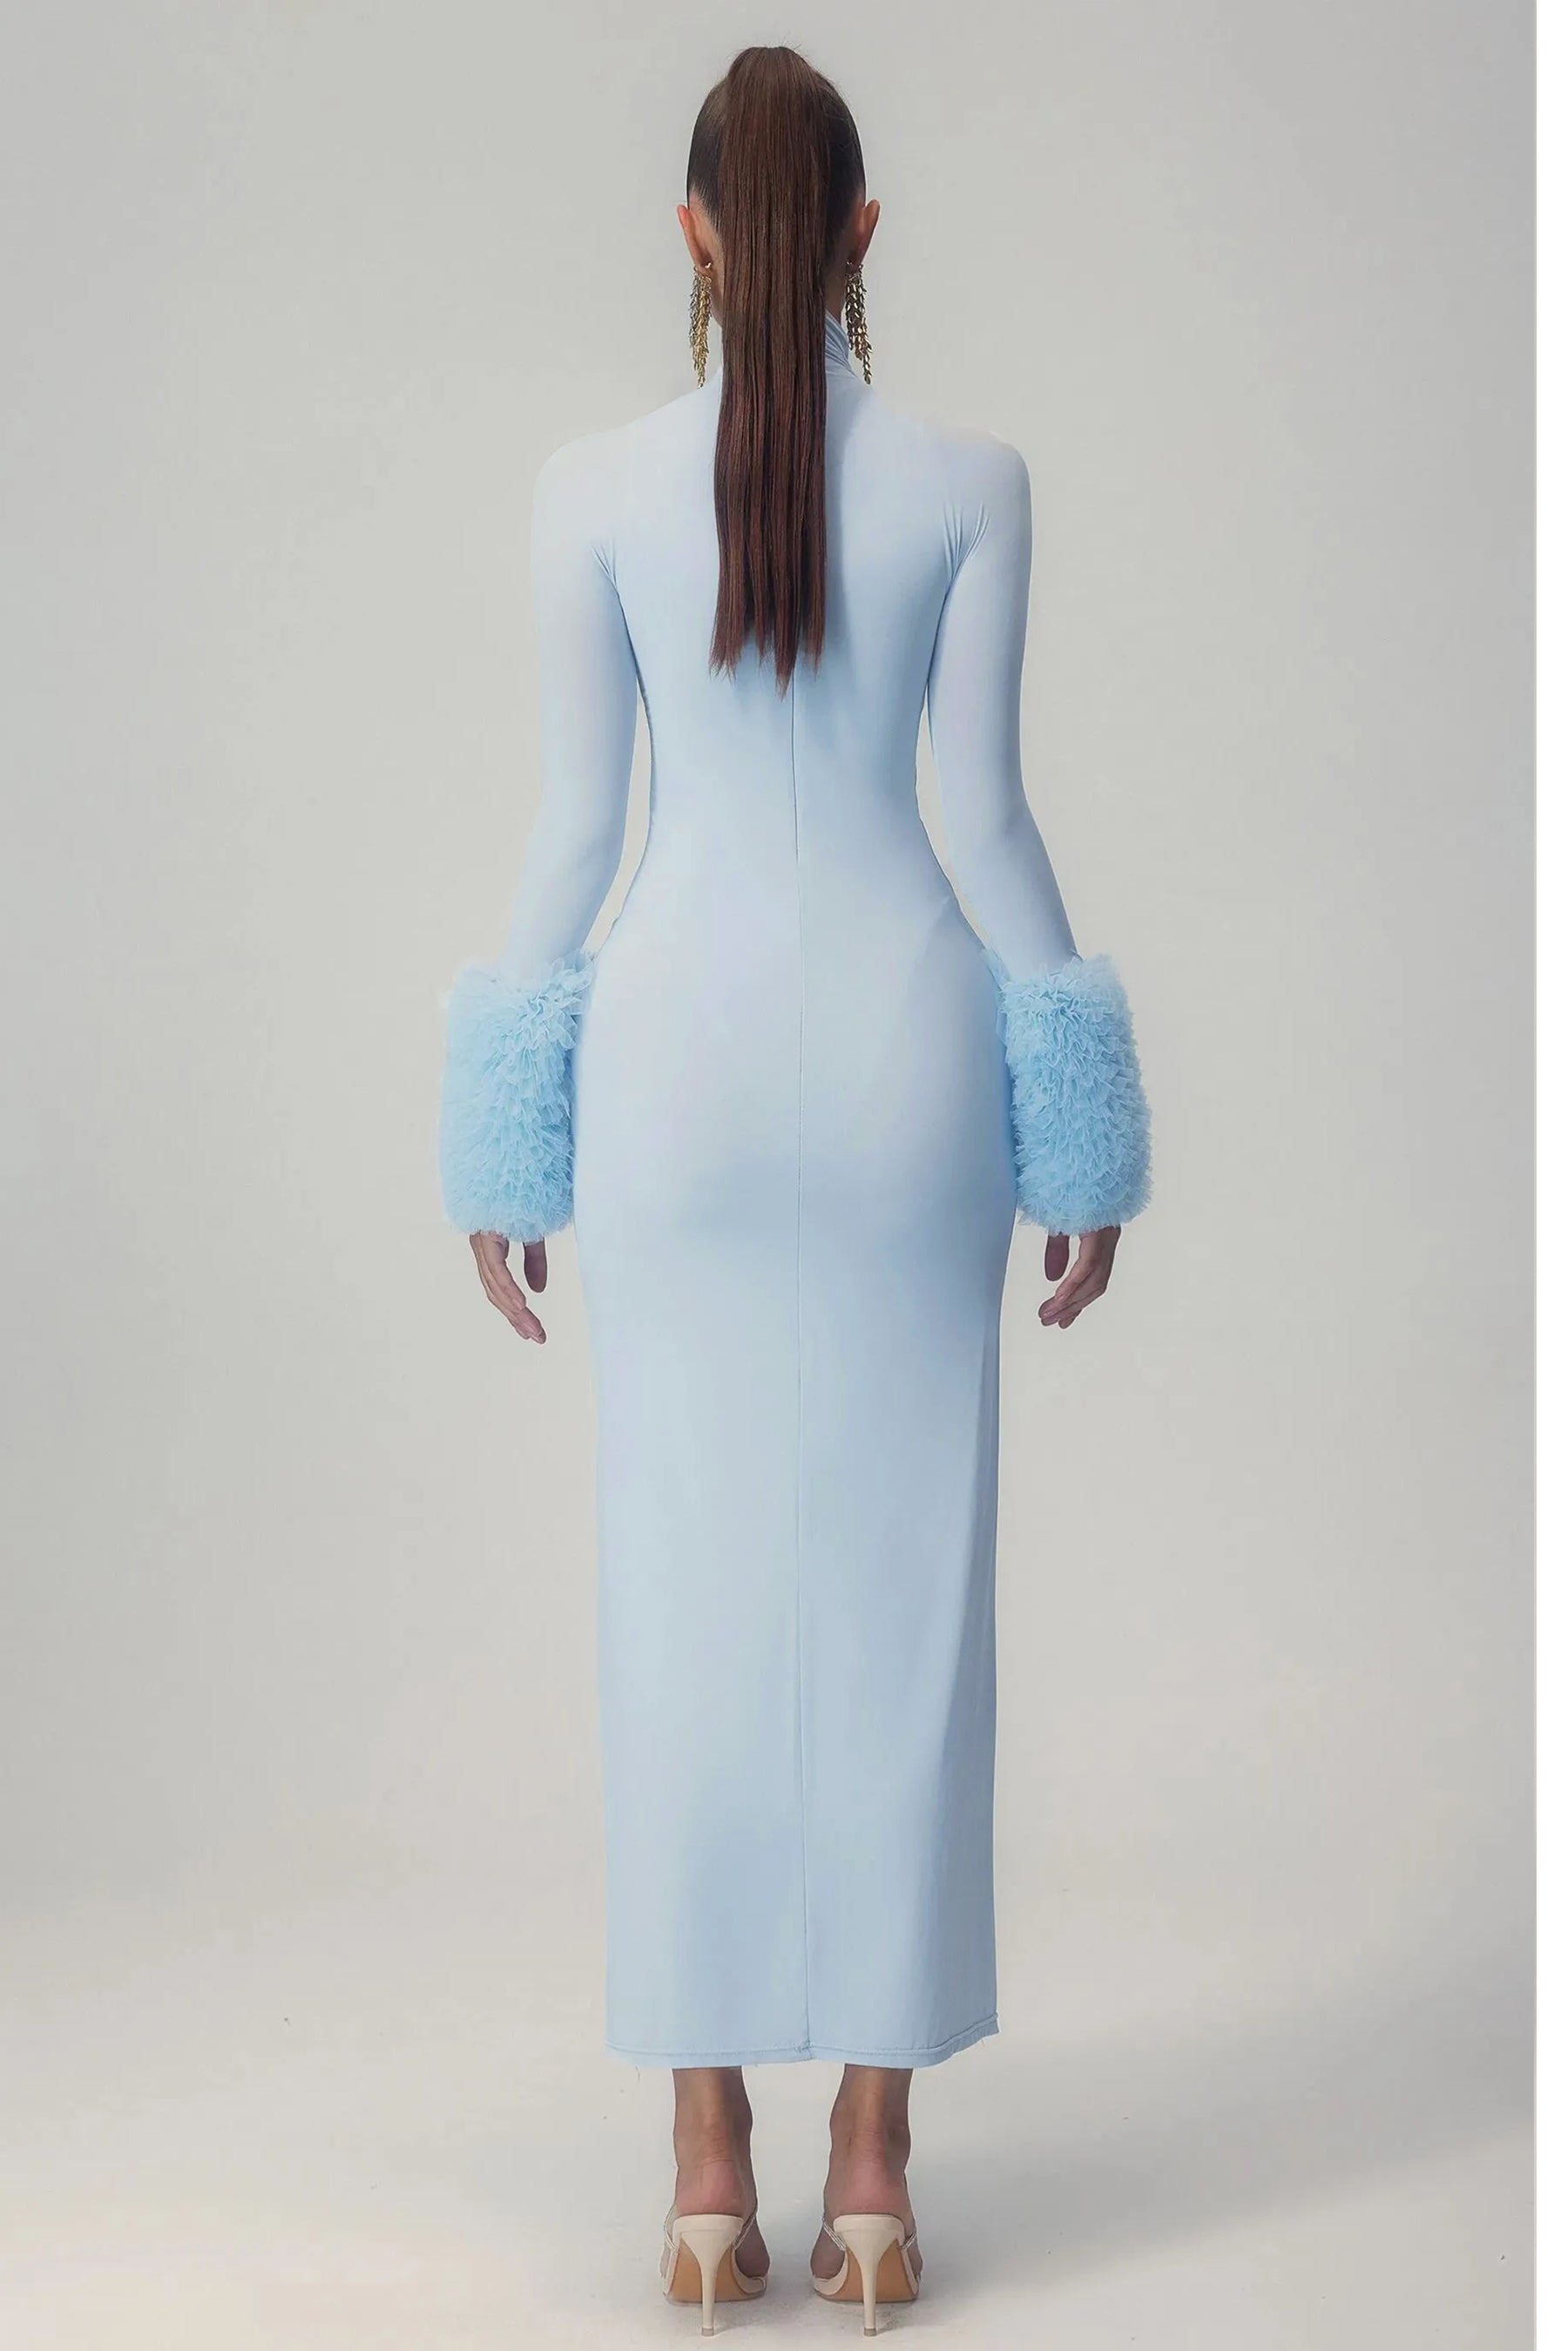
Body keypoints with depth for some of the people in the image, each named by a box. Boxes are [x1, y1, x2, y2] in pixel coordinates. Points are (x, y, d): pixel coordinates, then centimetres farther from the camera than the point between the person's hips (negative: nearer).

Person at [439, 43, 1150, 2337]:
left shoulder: (593, 486, -3)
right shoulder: (973, 479, -3)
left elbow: (575, 821, -1)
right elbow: (992, 808, -2)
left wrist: (510, 1131, 8)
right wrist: (1080, 1130, 6)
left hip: (677, 1049, 0)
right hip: (900, 1048, 0)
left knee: (693, 1594, 6)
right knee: (899, 1593, 6)